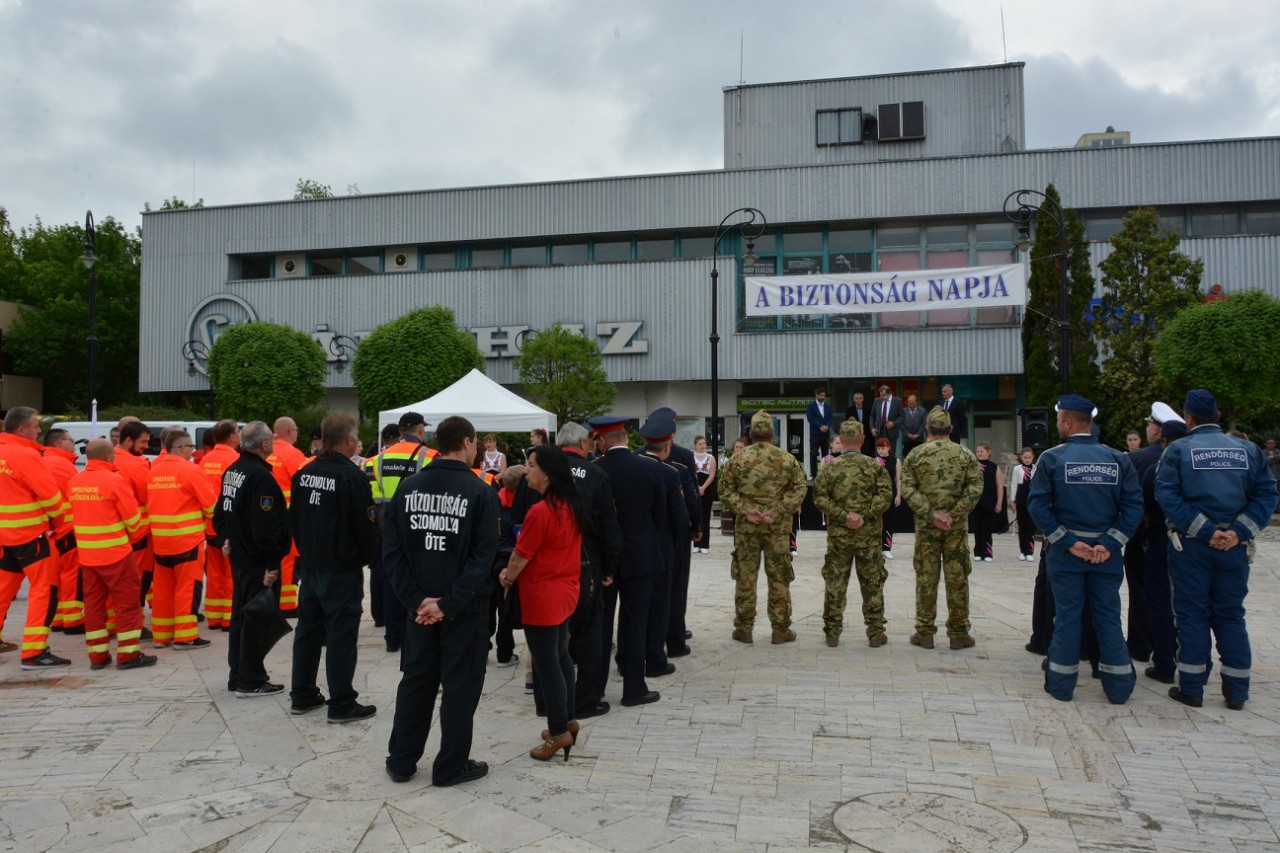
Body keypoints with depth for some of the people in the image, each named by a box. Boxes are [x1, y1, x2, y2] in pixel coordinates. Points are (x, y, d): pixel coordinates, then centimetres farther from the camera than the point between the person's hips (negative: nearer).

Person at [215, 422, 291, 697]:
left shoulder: (233, 471, 9)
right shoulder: (261, 477, -22)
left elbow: (221, 513, 18)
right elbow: (266, 526, -25)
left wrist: (227, 538, 20)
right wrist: (272, 563, -21)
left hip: (239, 556, 10)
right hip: (258, 560, -10)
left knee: (241, 614, 18)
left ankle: (237, 675, 28)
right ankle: (251, 681, 6)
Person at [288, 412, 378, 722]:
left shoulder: (304, 473, 4)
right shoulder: (351, 476, -18)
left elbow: (294, 519, 12)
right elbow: (366, 526, -15)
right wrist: (366, 557, 3)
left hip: (310, 565, 7)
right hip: (343, 568, -7)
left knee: (308, 629, 16)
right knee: (341, 635, -1)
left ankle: (302, 696, 26)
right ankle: (341, 704, 5)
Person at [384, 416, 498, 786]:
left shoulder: (408, 488, 1)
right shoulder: (481, 492, -11)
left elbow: (391, 550, -2)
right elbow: (483, 557, -18)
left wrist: (416, 599, -5)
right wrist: (449, 603, -15)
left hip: (419, 606, 4)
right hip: (465, 608, -4)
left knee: (415, 681, 17)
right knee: (460, 684, 8)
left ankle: (401, 761, 26)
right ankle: (451, 766, 17)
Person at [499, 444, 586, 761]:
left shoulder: (540, 511, -24)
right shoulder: (571, 505, 3)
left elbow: (520, 556, -14)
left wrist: (507, 578, 6)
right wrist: (515, 572, 10)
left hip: (542, 597, -9)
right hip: (565, 592, 9)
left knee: (546, 664, 2)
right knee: (560, 655, 19)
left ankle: (559, 732, 11)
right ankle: (568, 720, 29)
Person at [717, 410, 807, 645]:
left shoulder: (737, 458, 0)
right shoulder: (787, 459, -1)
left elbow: (725, 490, -3)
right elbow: (799, 489, -6)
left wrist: (744, 510, -6)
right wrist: (777, 512, -8)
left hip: (746, 526, 1)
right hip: (778, 527, -1)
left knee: (745, 577, 8)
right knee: (779, 578, 8)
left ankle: (743, 628, 14)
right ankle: (781, 629, 14)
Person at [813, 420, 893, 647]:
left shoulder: (830, 467, -1)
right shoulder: (875, 466, -2)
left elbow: (820, 497, -8)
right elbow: (885, 495, -12)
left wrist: (843, 516, -9)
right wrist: (865, 516, -11)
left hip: (838, 535, 0)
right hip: (869, 535, 0)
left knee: (834, 584, 8)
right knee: (872, 584, 10)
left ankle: (832, 633, 13)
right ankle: (875, 633, 14)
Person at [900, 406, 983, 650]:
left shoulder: (915, 455, 1)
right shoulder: (965, 455, 3)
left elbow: (908, 490, -7)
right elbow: (975, 490, -6)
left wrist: (931, 514, -9)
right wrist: (954, 514, -8)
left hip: (926, 526, 0)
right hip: (957, 527, 0)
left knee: (926, 578, 5)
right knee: (957, 578, 6)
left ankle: (925, 632, 10)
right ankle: (959, 633, 12)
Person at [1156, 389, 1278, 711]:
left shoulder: (1178, 450, -4)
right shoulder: (1248, 449, 5)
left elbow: (1167, 496, -14)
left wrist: (1204, 531, -13)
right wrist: (1239, 532, -9)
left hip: (1191, 545, -2)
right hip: (1234, 548, 3)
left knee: (1192, 615, 5)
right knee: (1231, 615, 11)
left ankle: (1191, 688, 9)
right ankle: (1236, 692, 16)